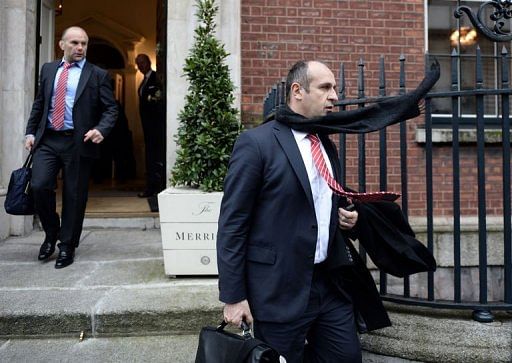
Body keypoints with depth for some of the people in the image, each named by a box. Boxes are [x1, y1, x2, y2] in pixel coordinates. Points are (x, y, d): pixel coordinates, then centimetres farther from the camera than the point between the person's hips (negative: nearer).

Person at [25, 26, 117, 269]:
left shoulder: (98, 75, 2)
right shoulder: (48, 69, 14)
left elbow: (111, 109, 0)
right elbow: (39, 104, 18)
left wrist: (101, 130, -18)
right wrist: (30, 132, 10)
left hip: (78, 142, -3)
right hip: (47, 140, 3)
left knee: (74, 196, 2)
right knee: (39, 186, -9)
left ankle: (67, 246, 18)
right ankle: (51, 233, 18)